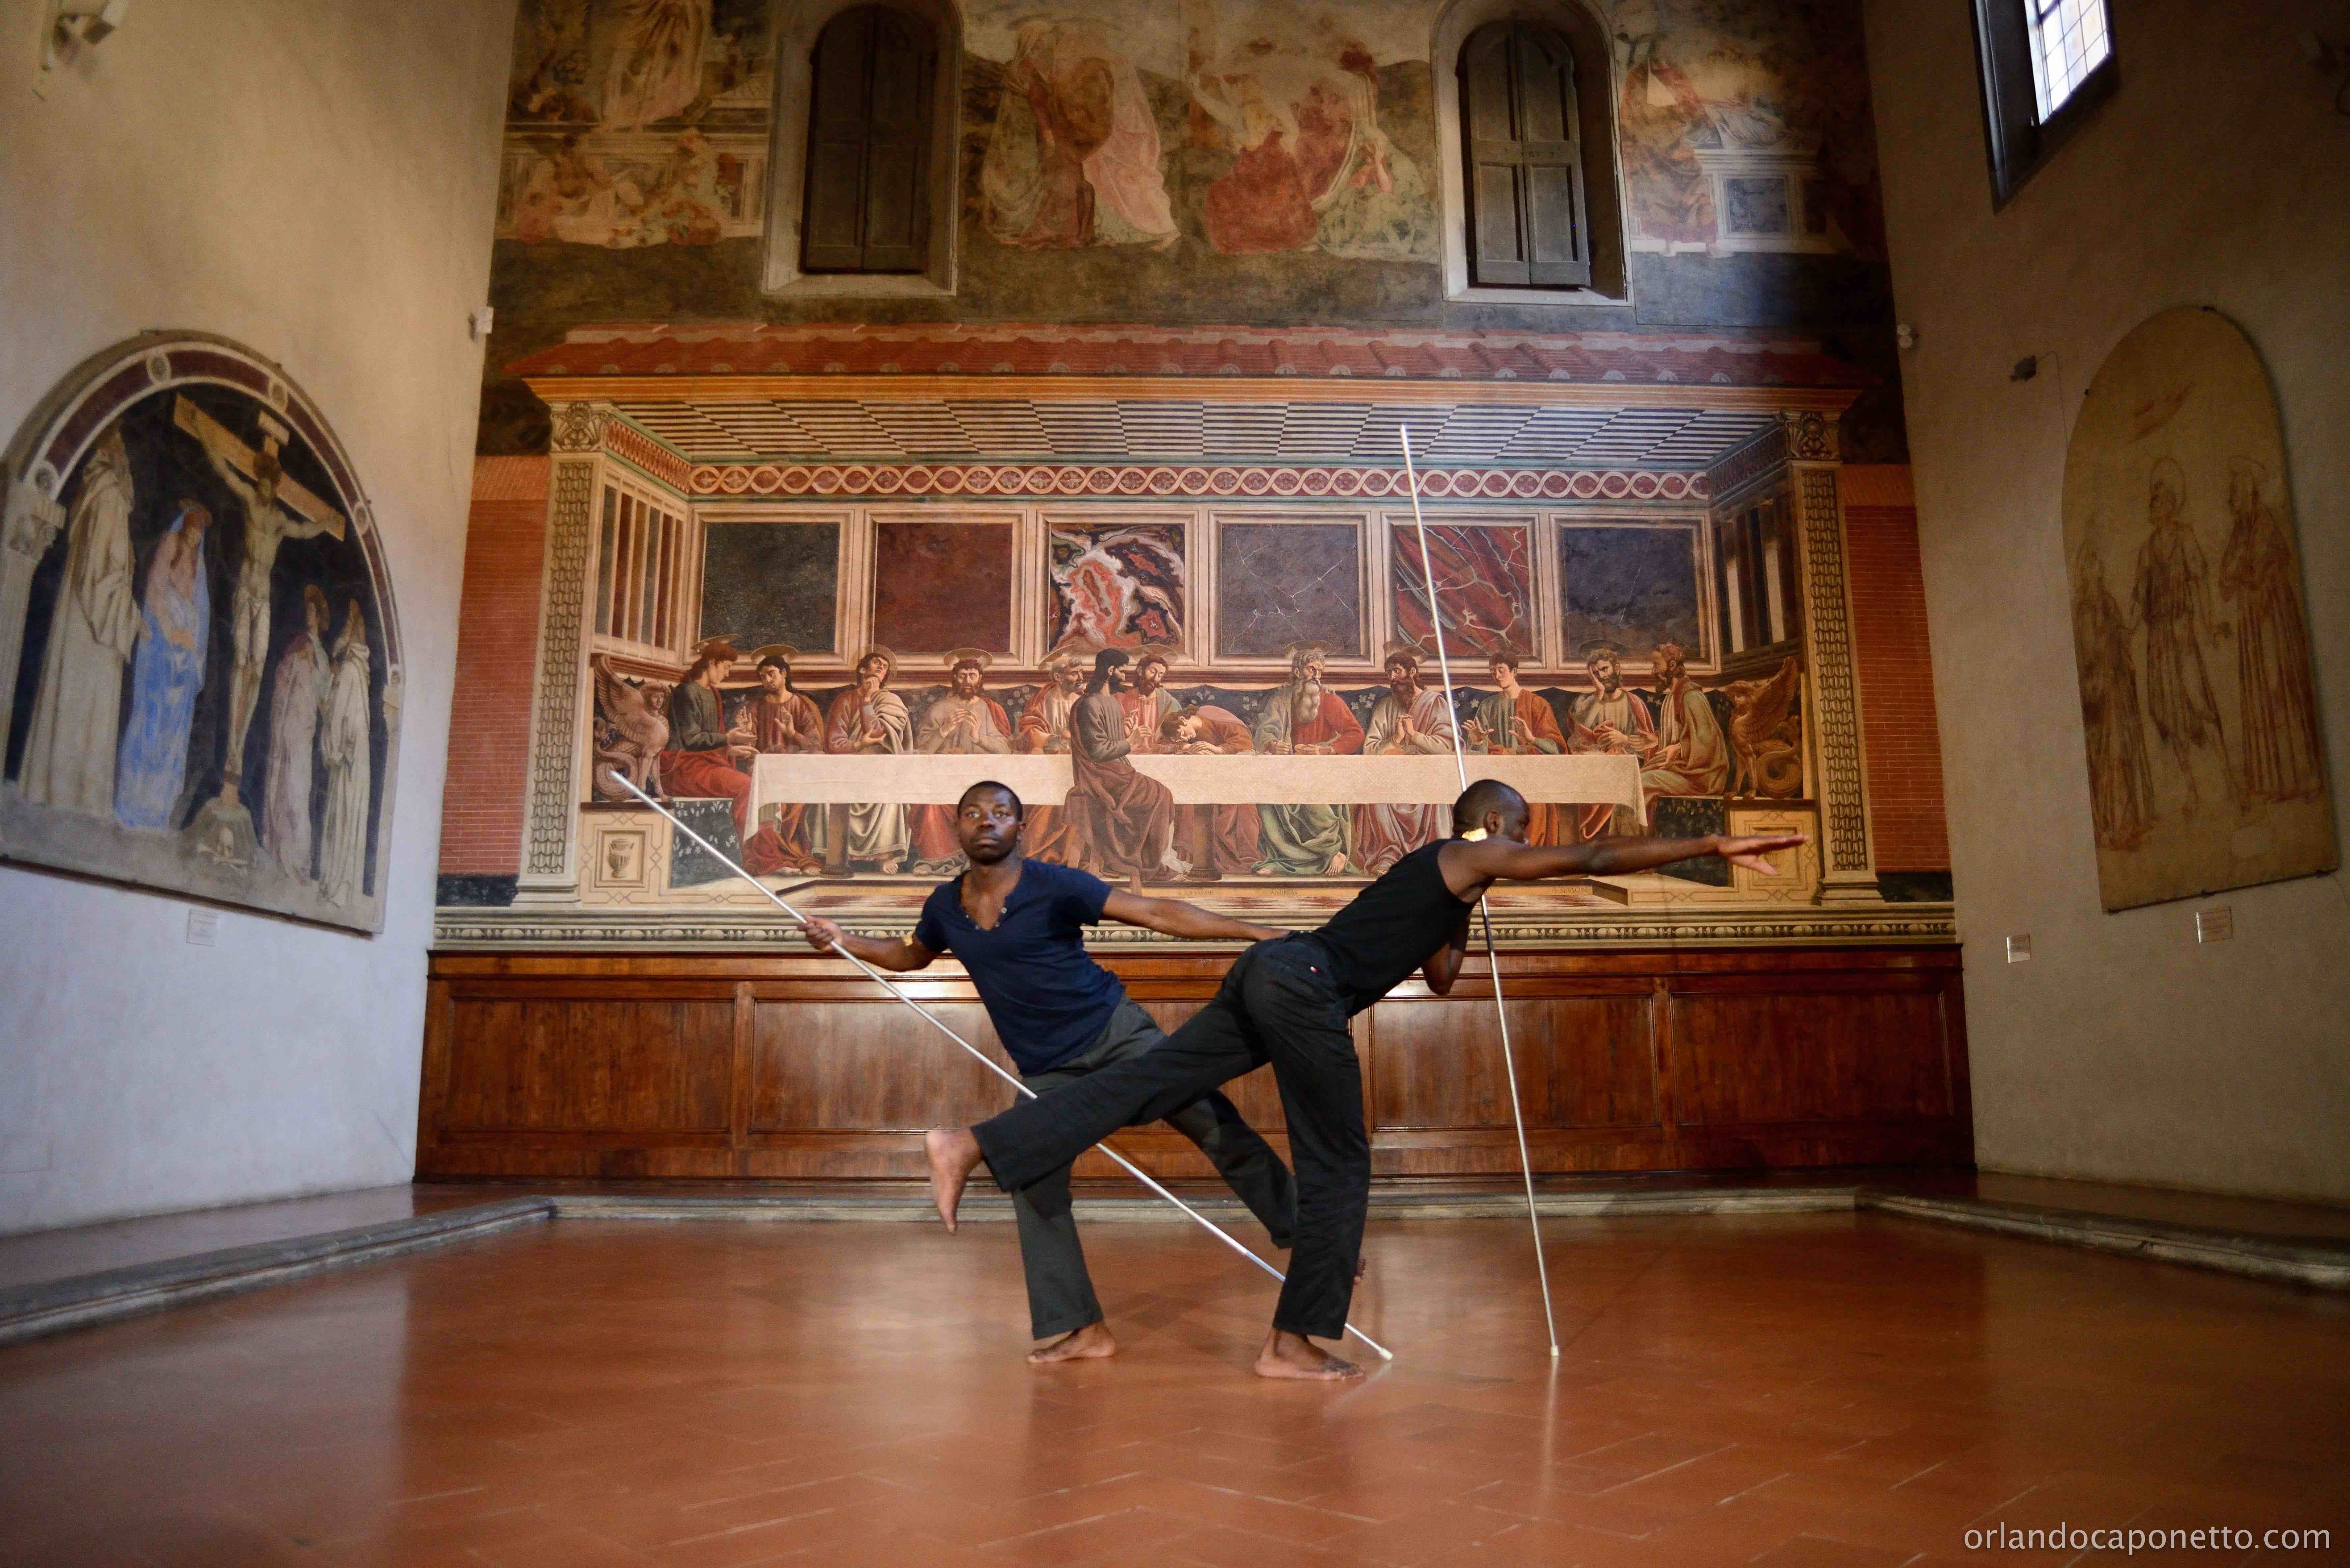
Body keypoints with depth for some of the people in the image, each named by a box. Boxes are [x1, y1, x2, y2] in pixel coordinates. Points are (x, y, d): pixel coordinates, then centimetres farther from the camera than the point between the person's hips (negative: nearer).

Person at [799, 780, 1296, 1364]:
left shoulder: (1052, 885, -12)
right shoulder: (946, 906, 3)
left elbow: (1156, 913, -16)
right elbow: (910, 955, 26)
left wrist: (1254, 932, -23)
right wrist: (847, 943, 9)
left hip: (1114, 1031, -5)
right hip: (1046, 1071, 5)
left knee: (1215, 1124, -13)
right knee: (1034, 1188, -1)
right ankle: (1080, 1330, 10)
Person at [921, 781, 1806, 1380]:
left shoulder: (1439, 874, 31)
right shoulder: (1471, 855, 5)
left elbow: (1441, 978, 39)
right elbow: (1597, 858, -2)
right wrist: (1716, 846, 1)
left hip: (1267, 976, 9)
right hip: (1302, 985, -9)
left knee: (1137, 1087, 1)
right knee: (1338, 1167, 4)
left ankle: (971, 1146, -6)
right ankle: (1293, 1344, 11)